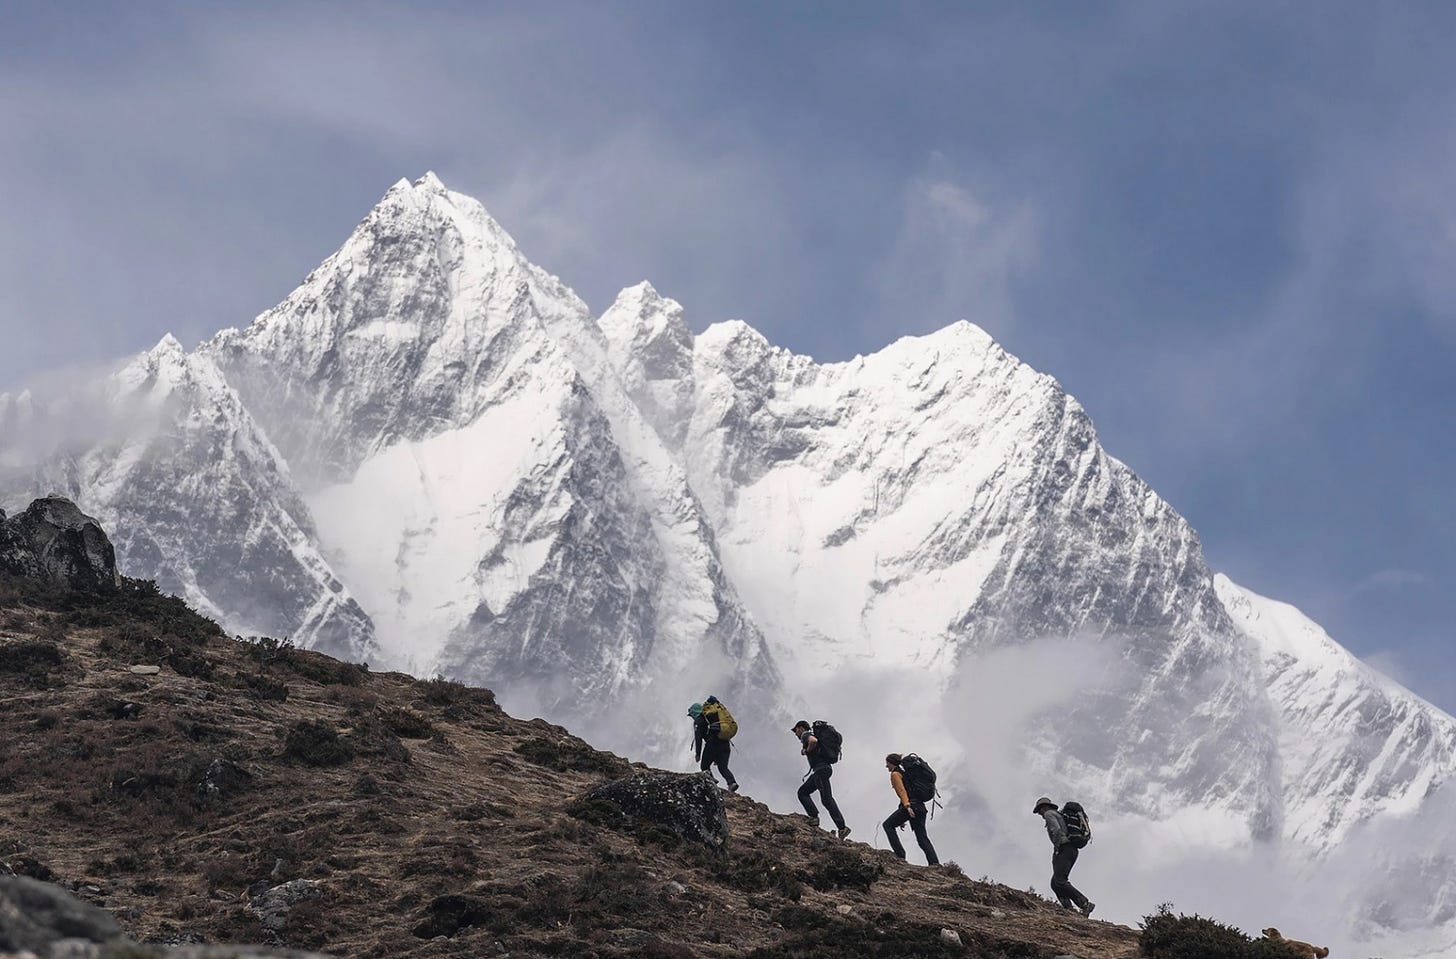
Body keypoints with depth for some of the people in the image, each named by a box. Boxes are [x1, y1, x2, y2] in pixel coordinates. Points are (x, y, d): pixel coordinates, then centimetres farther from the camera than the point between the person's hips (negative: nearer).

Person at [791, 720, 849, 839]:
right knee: (802, 792, 10)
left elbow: (813, 741, -25)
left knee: (826, 799, -14)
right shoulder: (810, 736, 28)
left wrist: (806, 751, -8)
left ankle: (842, 827, -20)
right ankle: (814, 816, -6)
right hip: (821, 769, 10)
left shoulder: (805, 735, -1)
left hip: (821, 768, -10)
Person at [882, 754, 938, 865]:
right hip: (920, 806, 9)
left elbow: (902, 791, -13)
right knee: (922, 837, 2)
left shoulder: (895, 774, 2)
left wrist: (907, 806, -27)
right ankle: (935, 862, -16)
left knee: (888, 825, 6)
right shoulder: (903, 773, 30)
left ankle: (900, 854, -7)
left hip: (911, 805, -9)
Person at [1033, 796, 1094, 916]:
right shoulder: (1060, 816, 31)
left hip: (1064, 850, -10)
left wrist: (1056, 849, -10)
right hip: (1072, 851, 10)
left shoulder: (1049, 814, 2)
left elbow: (1056, 830, -17)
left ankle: (1085, 904, -24)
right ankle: (1068, 906, -11)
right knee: (1055, 883, 8)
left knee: (1059, 882, -18)